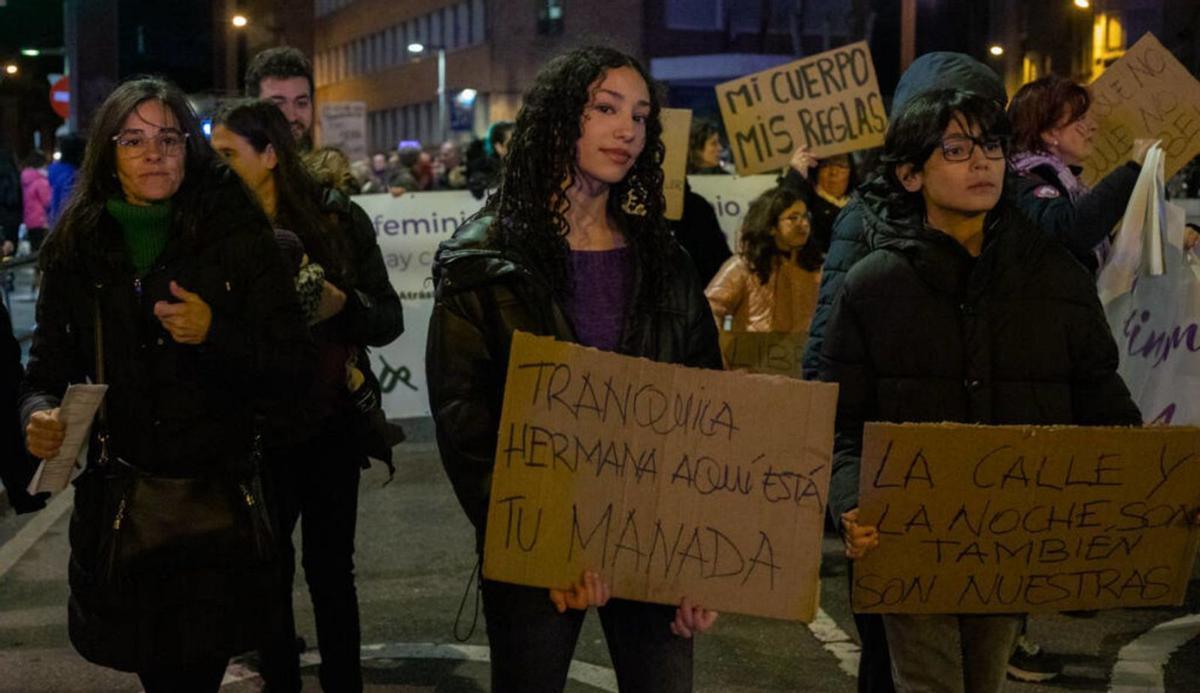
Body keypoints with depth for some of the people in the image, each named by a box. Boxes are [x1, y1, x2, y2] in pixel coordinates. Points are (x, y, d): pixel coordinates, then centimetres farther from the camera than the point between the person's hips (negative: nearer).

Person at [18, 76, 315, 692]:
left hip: (217, 501, -2)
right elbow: (47, 369, 10)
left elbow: (295, 369, -1)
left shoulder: (236, 237, -1)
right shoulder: (76, 248, 6)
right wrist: (40, 413, -12)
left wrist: (215, 334, -17)